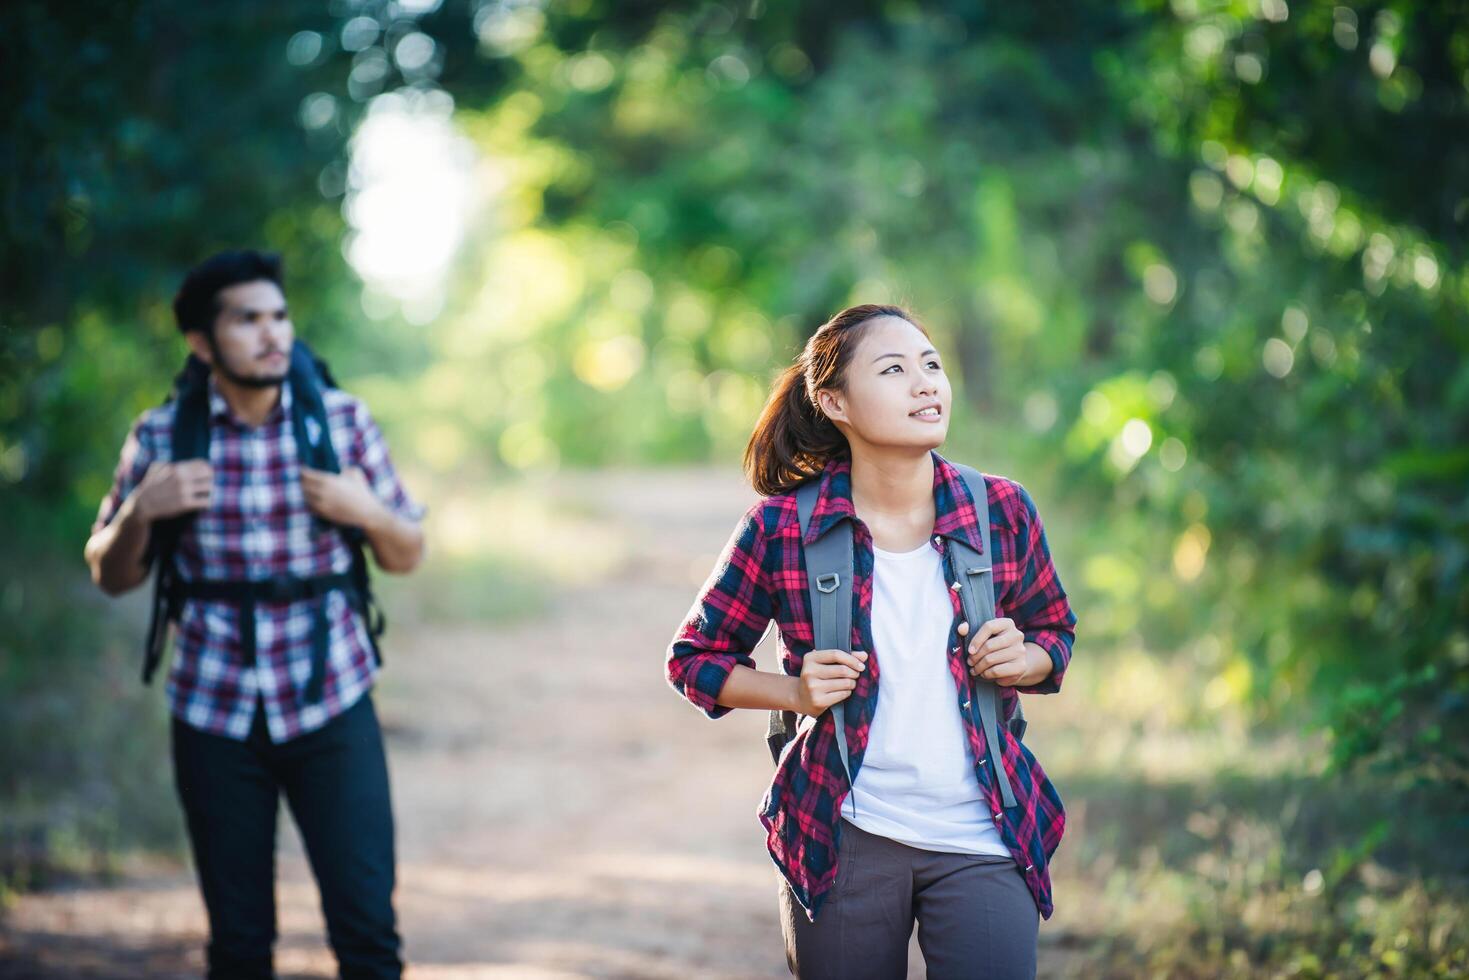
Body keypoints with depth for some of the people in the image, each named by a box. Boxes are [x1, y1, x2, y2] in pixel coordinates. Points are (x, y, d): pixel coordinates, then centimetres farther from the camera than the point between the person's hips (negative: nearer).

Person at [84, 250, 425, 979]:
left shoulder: (343, 420, 0)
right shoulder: (162, 436, 0)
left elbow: (407, 556, 8)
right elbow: (112, 577, 8)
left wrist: (368, 513, -13)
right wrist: (140, 511, -12)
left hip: (330, 701, 0)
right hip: (213, 711, 0)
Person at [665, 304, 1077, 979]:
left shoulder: (1001, 512, -1)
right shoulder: (783, 529, -6)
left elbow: (1055, 633, 16)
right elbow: (694, 658, 6)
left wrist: (1025, 659, -7)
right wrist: (796, 692, -11)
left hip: (983, 845, 1)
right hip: (844, 844, -1)